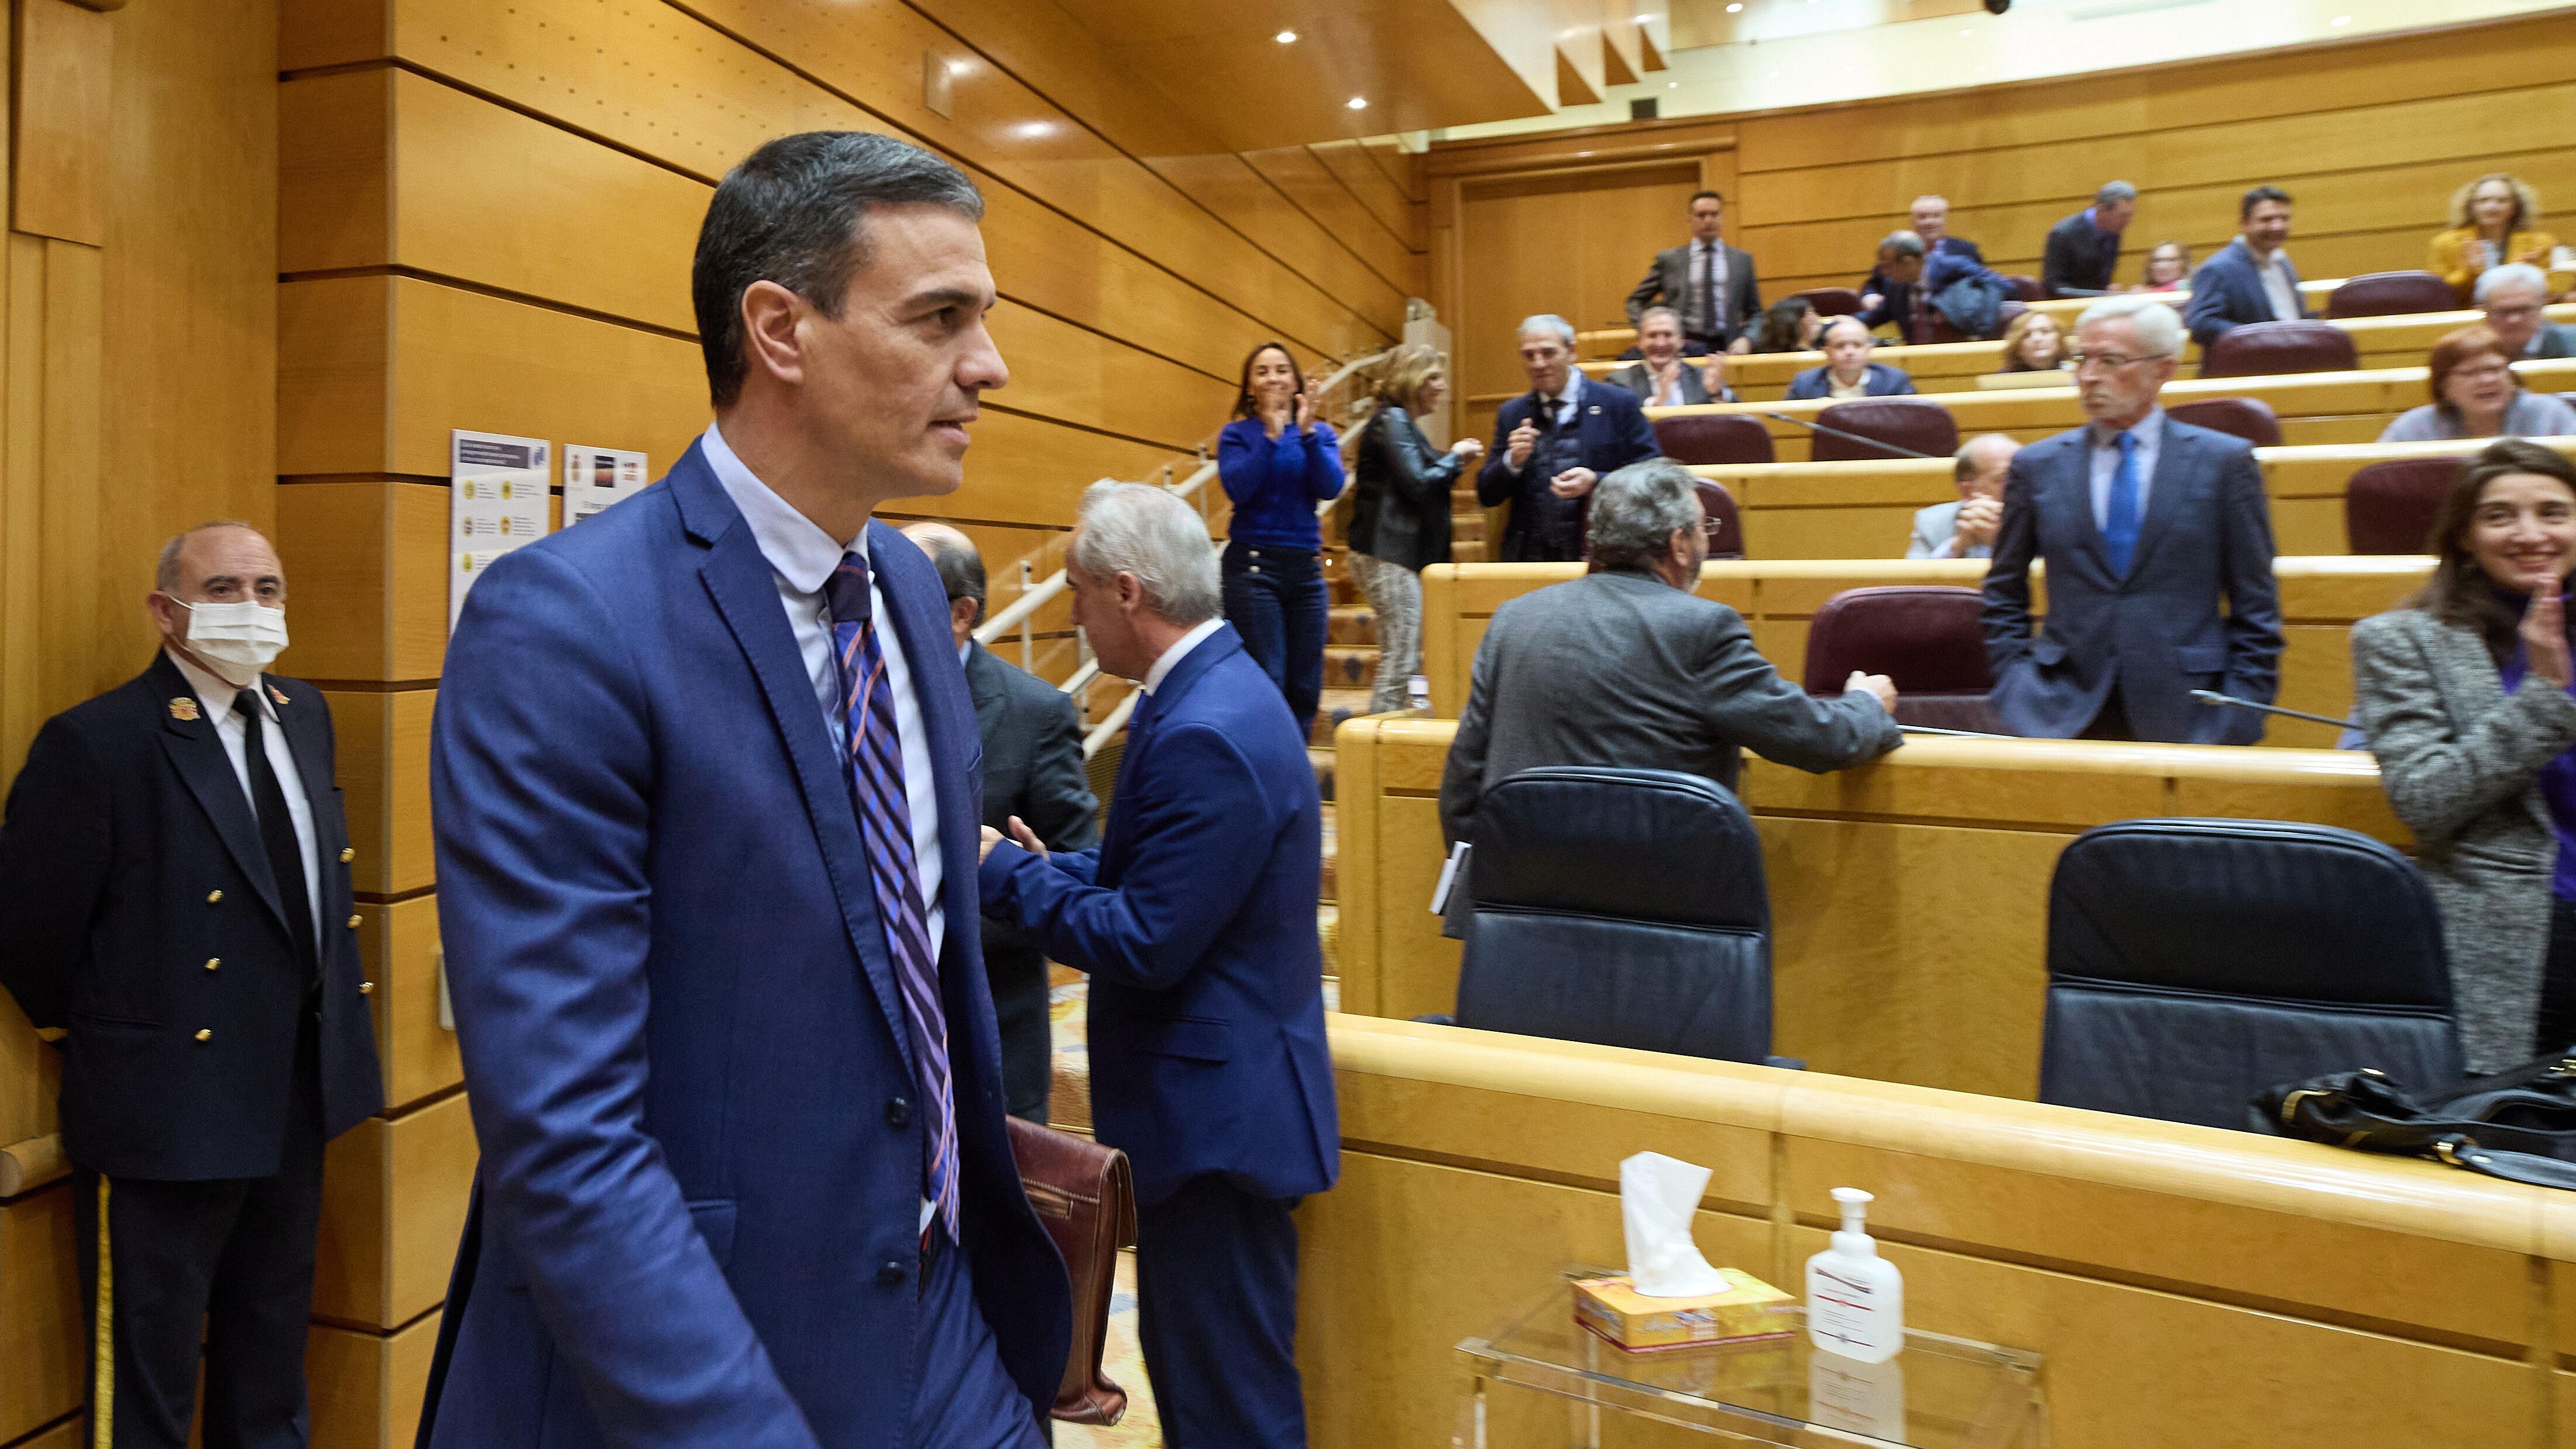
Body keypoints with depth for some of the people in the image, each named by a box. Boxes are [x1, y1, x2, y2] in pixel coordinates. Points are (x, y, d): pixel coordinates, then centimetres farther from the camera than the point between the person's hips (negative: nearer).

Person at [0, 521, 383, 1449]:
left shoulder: (305, 714, 5)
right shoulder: (97, 743, -17)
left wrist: (330, 1037, 12)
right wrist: (99, 1037, 1)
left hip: (296, 1100, 6)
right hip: (167, 1111, -6)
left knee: (272, 1371, 23)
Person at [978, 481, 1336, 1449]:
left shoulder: (1204, 734, -24)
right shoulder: (1218, 689, 8)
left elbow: (1144, 944, -24)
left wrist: (1003, 872, -13)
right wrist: (1045, 862, 6)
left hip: (1216, 1115, -10)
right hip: (1219, 1103, 10)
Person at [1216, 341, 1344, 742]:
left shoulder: (1321, 433, 9)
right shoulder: (1237, 434, 2)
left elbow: (1331, 488, -7)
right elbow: (1238, 488, -15)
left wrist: (1307, 433, -16)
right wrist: (1270, 435, -16)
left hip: (1306, 567, 4)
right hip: (1253, 565, -3)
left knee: (1305, 687, 6)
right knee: (1265, 686, -7)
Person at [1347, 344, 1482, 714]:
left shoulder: (1400, 422, 22)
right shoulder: (1391, 421, -10)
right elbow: (1418, 483, -18)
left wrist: (1454, 462, 9)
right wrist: (1454, 457, -3)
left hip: (1402, 556, 11)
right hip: (1391, 558, -11)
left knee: (1408, 665, 11)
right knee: (1400, 667, -10)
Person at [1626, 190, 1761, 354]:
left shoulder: (1742, 260, 14)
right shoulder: (1668, 260, 10)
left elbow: (1755, 313, 16)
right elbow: (1635, 302, 15)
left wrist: (1746, 339, -3)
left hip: (1727, 348, 1)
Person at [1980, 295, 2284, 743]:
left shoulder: (2225, 462, 5)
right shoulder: (2037, 467, 8)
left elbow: (2256, 608, 5)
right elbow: (2003, 596, 14)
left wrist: (2238, 718, -2)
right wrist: (2015, 688, 3)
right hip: (2060, 718, 1)